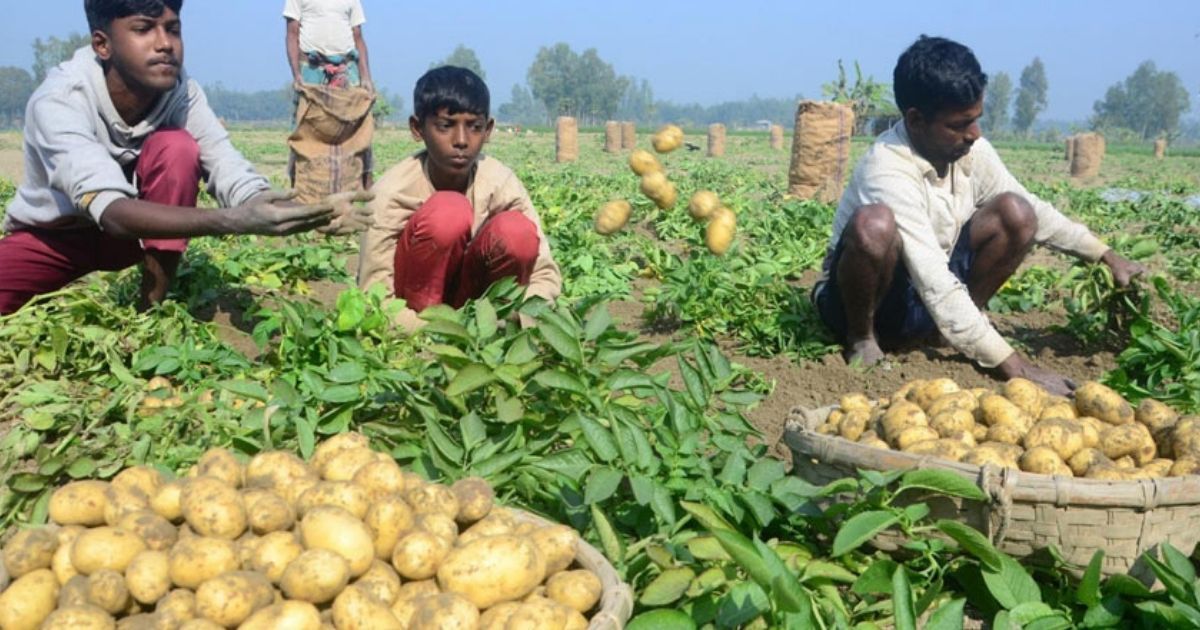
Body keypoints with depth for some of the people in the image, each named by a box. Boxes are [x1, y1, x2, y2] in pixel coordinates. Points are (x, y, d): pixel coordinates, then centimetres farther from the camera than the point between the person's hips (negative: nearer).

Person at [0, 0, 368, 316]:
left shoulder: (183, 95, -21)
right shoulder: (59, 101, -32)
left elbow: (236, 181, -31)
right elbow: (108, 209, -46)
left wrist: (307, 214, -54)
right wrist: (235, 221, -61)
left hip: (134, 229, 3)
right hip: (51, 236, -3)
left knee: (175, 148, -27)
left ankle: (154, 308, -18)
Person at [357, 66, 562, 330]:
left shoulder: (500, 182, -16)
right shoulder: (393, 191, -24)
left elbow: (546, 273, -14)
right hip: (414, 308, -3)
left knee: (518, 231, -27)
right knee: (446, 212, -31)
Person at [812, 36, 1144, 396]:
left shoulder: (971, 151, -7)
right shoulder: (888, 173, -30)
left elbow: (1034, 210, 9)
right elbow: (936, 286, -36)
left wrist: (1107, 258, 4)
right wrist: (1014, 368, -38)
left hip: (931, 291, 6)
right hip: (870, 299, -6)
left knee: (1015, 213, -11)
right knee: (874, 224, -37)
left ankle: (961, 326, 1)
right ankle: (861, 337, -12)